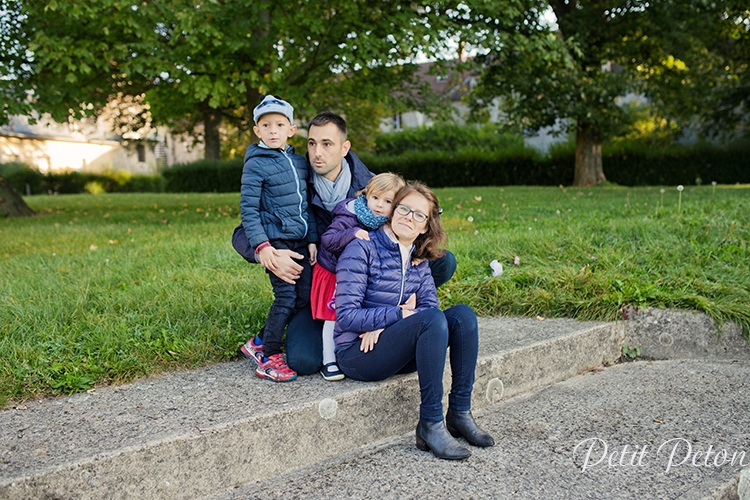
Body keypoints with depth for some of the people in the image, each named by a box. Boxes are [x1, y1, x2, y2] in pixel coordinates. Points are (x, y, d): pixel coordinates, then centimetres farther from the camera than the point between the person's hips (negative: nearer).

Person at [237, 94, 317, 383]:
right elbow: (248, 209, -11)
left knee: (305, 297, 6)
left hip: (300, 242, 7)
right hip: (276, 242, -7)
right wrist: (261, 245, -19)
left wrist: (312, 239, 9)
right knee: (286, 297, -8)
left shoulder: (299, 162, 11)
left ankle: (260, 343, 21)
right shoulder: (256, 164, -7)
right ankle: (268, 359, 7)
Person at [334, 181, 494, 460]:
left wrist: (382, 324, -15)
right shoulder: (362, 250, -9)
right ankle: (430, 425, -25)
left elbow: (430, 305, 0)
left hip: (397, 350, 7)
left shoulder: (419, 259, 12)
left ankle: (460, 413, -13)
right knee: (432, 319, -30)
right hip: (357, 354, -6)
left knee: (463, 315, -15)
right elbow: (347, 316, -15)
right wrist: (398, 314, -17)